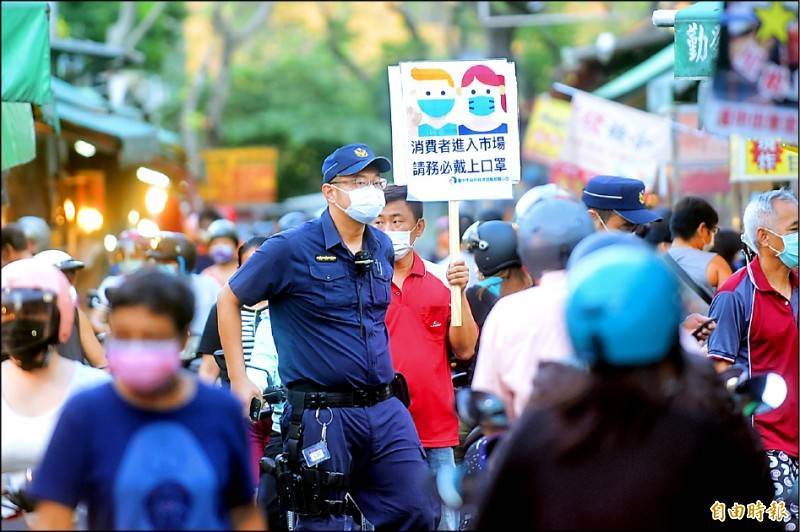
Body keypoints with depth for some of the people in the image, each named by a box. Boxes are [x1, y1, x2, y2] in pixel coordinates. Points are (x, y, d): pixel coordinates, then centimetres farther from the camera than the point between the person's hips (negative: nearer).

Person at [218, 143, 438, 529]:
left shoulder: (383, 248, 11)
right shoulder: (291, 249, -7)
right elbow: (228, 301, 2)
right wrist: (239, 380, -2)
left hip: (385, 409, 6)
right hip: (321, 415, -6)